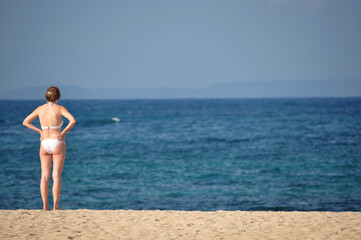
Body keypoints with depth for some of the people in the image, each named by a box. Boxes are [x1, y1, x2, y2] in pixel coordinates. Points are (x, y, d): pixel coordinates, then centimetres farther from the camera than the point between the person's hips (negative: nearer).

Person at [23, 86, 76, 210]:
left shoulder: (40, 109, 2)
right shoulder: (60, 108, -8)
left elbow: (25, 122, 9)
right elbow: (73, 120, -21)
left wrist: (40, 131, 10)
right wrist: (64, 132, -9)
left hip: (44, 144, 3)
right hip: (58, 144, -3)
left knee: (45, 176, 6)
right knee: (57, 175, -1)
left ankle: (45, 205, 0)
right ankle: (56, 205, -5)